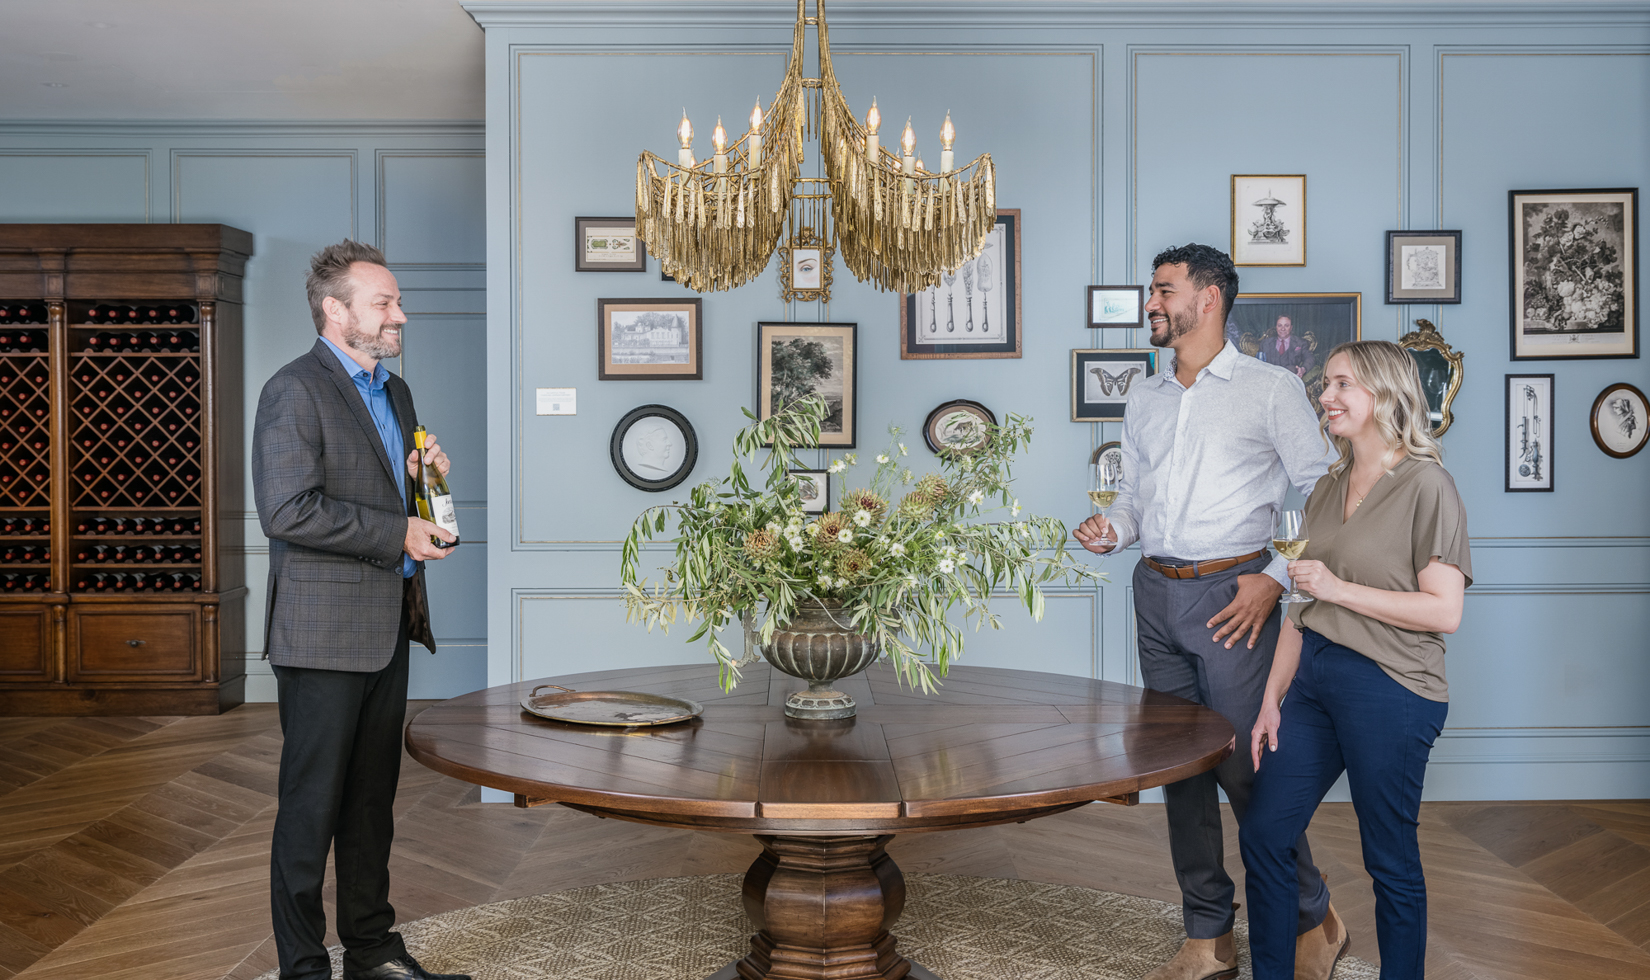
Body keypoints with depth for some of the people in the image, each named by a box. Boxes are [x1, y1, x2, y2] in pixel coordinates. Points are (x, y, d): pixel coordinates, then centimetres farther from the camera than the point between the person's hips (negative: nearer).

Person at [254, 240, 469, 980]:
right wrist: (398, 534, -18)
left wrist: (423, 476, 4)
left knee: (373, 801, 16)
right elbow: (287, 511, -22)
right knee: (311, 806, 2)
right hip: (324, 633, -8)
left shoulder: (393, 391, 16)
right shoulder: (295, 392, -11)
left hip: (389, 627, 8)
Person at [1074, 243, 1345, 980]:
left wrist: (1276, 578, -10)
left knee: (1245, 769, -6)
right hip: (1156, 593, 6)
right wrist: (1114, 529, 0)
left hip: (1232, 595, -6)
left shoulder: (1270, 388, -2)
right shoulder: (1144, 396, 15)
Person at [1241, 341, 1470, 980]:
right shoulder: (1328, 490, 14)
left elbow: (1444, 611, -14)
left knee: (1391, 861, 5)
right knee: (1262, 837, 8)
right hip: (1314, 680, 7)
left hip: (1389, 689, -7)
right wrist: (1271, 701, 11)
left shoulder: (1426, 485, -8)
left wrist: (1340, 588, -16)